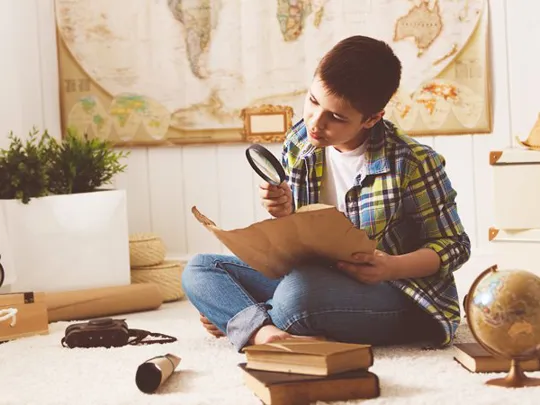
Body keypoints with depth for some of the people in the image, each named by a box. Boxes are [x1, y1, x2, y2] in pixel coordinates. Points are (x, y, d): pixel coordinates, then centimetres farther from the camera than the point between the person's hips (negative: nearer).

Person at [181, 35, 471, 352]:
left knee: (298, 292, -37)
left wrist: (392, 267, -24)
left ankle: (236, 317, -9)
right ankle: (261, 329, -27)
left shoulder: (411, 163, -15)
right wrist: (286, 216, -15)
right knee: (198, 270, -4)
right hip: (317, 280, 7)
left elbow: (454, 246, -6)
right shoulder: (299, 145, 1)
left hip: (403, 297, -6)